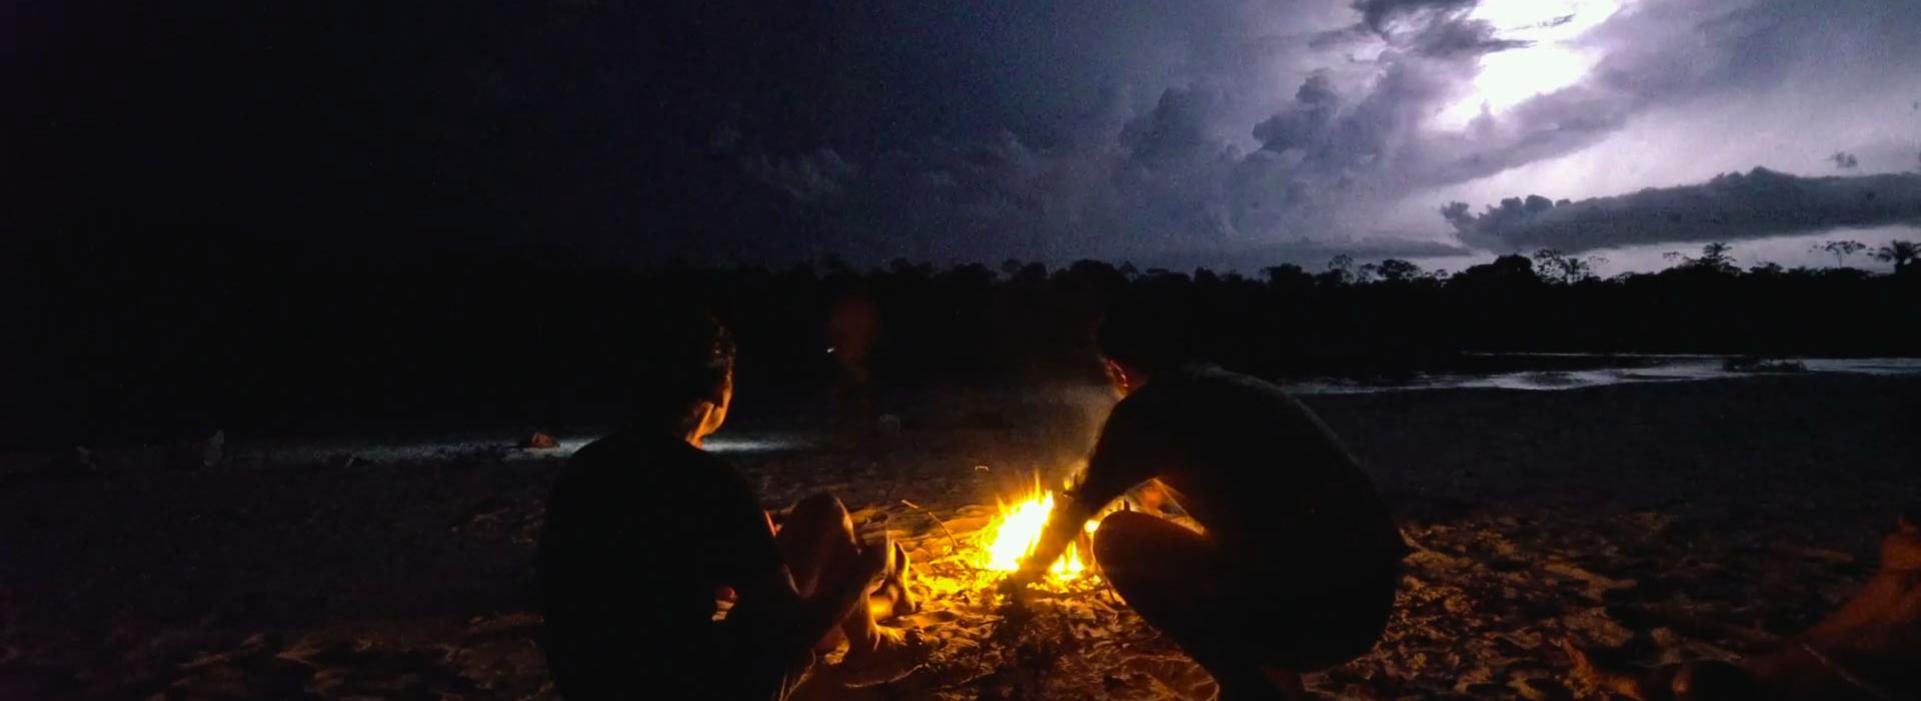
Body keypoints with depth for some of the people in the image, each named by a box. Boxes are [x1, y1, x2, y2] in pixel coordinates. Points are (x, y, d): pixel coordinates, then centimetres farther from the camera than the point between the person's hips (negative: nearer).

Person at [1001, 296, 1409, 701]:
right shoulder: (1241, 388, 20)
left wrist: (1027, 572, 30)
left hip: (1317, 607, -8)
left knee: (1118, 540, 4)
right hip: (1372, 600, 9)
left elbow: (1079, 507, 11)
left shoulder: (1147, 406, -3)